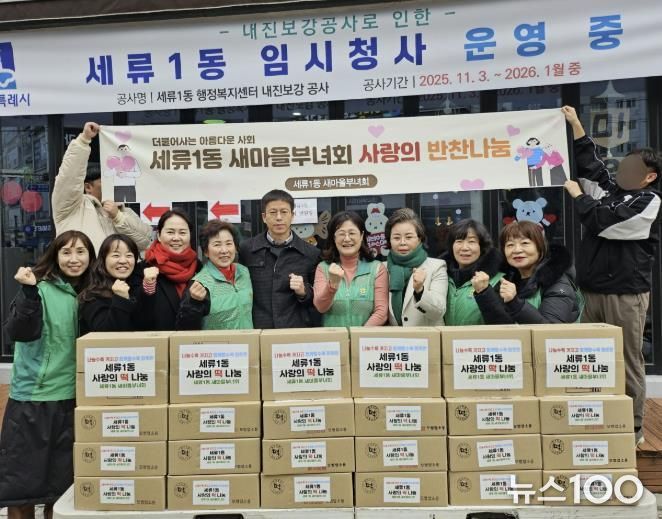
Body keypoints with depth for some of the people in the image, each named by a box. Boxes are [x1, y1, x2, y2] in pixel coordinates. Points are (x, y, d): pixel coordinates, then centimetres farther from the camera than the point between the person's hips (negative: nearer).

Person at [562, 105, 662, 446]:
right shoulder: (609, 190, 12)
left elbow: (602, 222, -18)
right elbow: (589, 164, 14)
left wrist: (576, 194, -5)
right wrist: (575, 124, 9)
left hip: (626, 294, -7)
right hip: (593, 290, 7)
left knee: (626, 361, 1)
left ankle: (633, 428, 13)